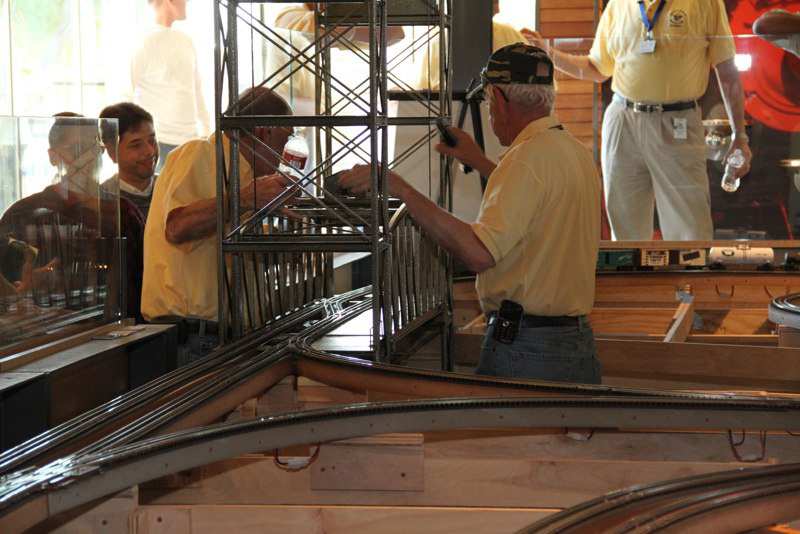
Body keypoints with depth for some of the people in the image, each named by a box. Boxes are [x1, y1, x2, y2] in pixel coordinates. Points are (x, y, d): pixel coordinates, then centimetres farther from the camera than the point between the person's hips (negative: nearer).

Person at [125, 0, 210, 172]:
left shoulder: (186, 40, 13)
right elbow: (126, 95, -7)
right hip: (160, 141, -6)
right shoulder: (145, 43, -7)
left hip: (191, 139, 6)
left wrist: (206, 132, 16)